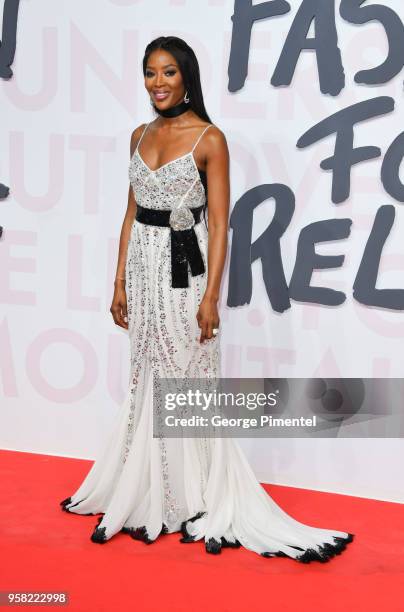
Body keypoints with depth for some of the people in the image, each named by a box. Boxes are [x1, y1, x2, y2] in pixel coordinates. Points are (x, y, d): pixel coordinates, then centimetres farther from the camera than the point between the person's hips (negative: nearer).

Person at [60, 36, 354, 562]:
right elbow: (132, 213, 13)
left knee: (187, 381, 0)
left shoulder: (209, 138, -8)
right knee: (149, 381, 13)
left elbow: (218, 223, -12)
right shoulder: (141, 136, 10)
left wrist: (211, 295, -17)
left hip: (184, 269, -6)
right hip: (143, 268, 6)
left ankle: (201, 502, 14)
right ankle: (151, 495, 26)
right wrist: (120, 282, 10)